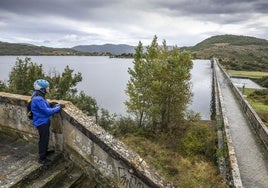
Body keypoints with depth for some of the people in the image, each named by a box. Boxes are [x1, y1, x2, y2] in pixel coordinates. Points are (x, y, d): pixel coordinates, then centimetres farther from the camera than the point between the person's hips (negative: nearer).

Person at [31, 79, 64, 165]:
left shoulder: (40, 97, 3)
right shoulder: (38, 99, -29)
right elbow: (47, 111, -28)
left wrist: (51, 105, 0)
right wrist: (59, 107, -20)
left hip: (44, 121, 10)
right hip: (41, 122, -10)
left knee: (45, 138, 25)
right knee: (43, 139, 5)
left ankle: (45, 151, 46)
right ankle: (42, 158, 22)